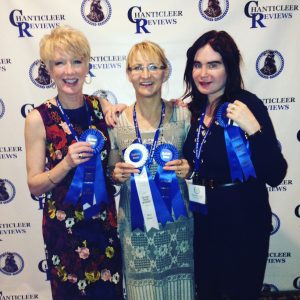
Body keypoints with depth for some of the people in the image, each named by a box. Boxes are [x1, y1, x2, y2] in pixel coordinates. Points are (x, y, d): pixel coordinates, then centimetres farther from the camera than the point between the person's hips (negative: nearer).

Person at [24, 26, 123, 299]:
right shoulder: (39, 118, -12)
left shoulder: (102, 107, -3)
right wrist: (67, 163, -24)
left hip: (106, 221, 3)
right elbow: (34, 186, -8)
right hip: (64, 226, -3)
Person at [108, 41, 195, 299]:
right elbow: (112, 173, 8)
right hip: (135, 224, 0)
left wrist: (188, 169, -14)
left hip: (177, 222, 0)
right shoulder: (116, 122, -5)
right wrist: (117, 175, -13)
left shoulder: (183, 116, -6)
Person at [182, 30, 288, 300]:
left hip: (242, 223, -5)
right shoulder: (195, 108, 1)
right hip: (203, 219, 6)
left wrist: (253, 130, -32)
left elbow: (275, 176, -20)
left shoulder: (247, 105, -16)